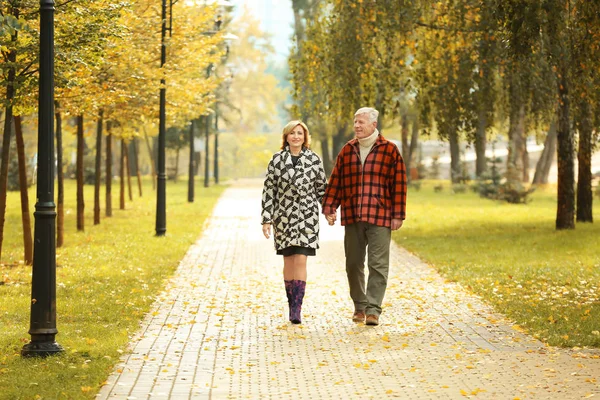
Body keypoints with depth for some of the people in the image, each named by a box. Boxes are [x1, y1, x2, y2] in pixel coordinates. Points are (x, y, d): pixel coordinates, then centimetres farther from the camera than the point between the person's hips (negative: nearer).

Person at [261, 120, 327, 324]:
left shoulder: (314, 160, 1)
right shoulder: (277, 160, 0)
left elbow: (321, 188, 10)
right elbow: (268, 190, 0)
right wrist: (266, 219, -3)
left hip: (307, 217, -1)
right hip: (283, 216, 1)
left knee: (300, 261, -10)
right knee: (288, 261, 8)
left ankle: (296, 309, -12)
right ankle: (292, 304, 19)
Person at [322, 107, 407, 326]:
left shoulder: (389, 150, 1)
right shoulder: (347, 150, 11)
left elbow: (398, 184, 0)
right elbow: (335, 181, 13)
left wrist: (398, 215, -4)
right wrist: (329, 208, 5)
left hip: (380, 217, -3)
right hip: (351, 217, 4)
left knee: (378, 264, -5)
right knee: (353, 264, 8)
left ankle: (373, 309, -2)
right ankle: (359, 306, 20)